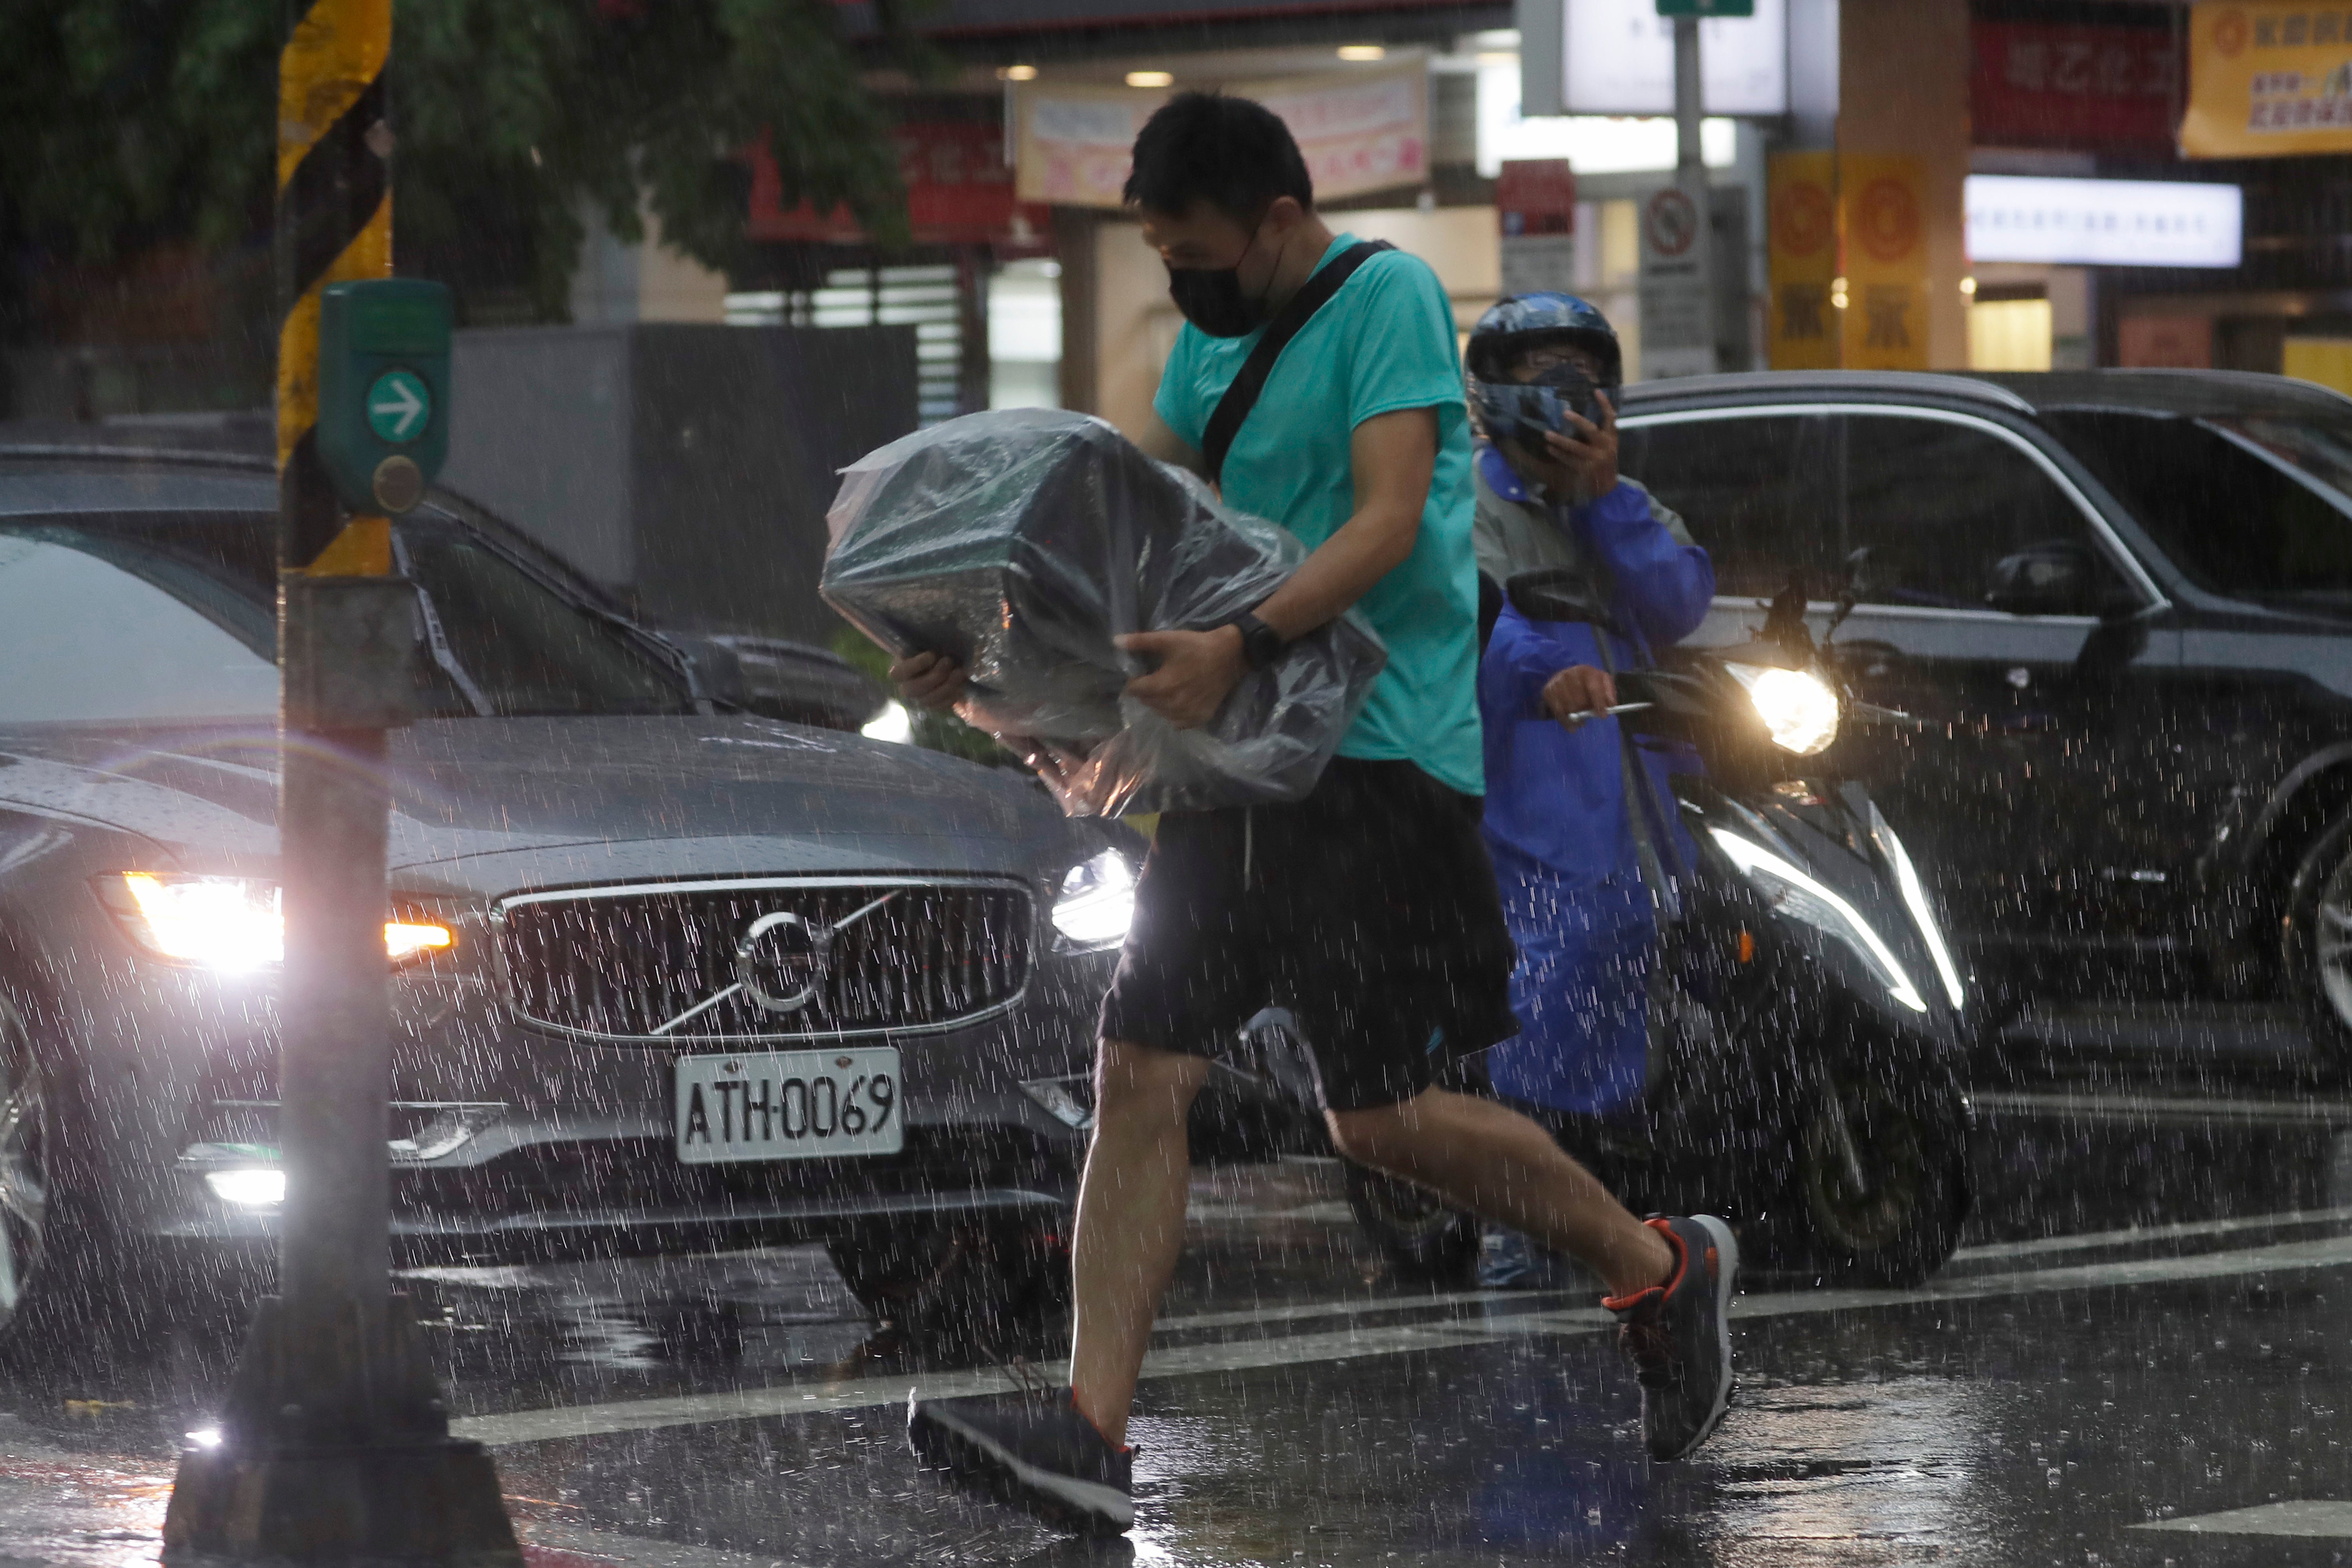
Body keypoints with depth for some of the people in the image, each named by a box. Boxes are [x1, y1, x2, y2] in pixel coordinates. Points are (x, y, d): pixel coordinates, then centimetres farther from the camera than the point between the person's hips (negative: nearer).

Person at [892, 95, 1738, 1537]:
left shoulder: (1389, 298, -10)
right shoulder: (1212, 336, 15)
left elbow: (1389, 520, -20)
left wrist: (1242, 648, -31)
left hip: (1379, 753, -8)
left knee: (1380, 1117, -7)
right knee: (1142, 1076, -3)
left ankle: (1662, 1268, 14)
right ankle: (1094, 1433, -7)